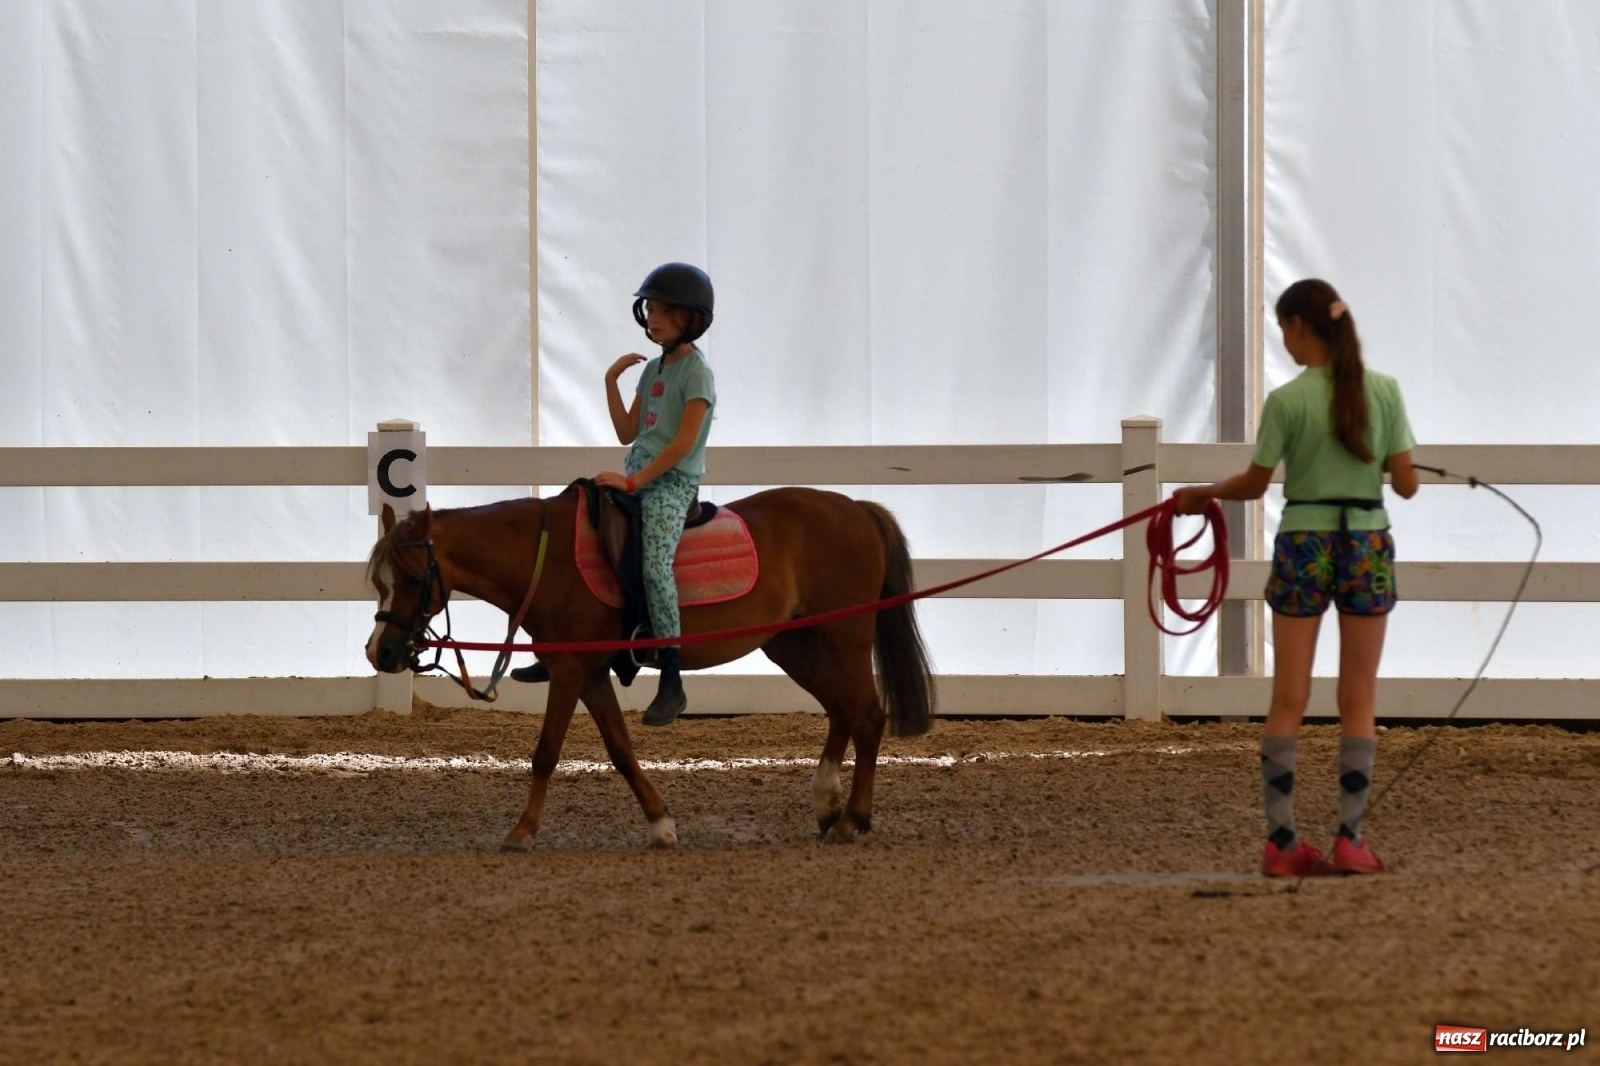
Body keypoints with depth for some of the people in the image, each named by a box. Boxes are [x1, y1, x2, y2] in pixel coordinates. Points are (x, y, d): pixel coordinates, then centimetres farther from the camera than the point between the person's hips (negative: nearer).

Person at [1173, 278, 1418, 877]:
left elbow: (1254, 485, -1)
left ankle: (1281, 840, 1)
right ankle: (1350, 839, 3)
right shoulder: (1384, 392, -2)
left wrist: (1202, 494, 17)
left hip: (1303, 548, -2)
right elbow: (1406, 485, -1)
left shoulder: (1287, 401, -9)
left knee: (1288, 700, 4)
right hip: (1368, 544, 2)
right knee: (1358, 702, 7)